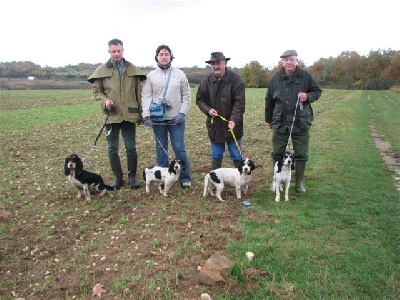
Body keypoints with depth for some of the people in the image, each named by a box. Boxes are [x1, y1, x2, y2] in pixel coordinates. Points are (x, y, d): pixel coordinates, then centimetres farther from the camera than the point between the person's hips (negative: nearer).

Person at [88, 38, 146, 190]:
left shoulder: (133, 69, 5)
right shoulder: (102, 70, 3)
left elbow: (139, 93, 8)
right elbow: (96, 90, 8)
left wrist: (141, 113, 6)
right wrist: (104, 100, -12)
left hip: (129, 115, 0)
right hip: (111, 115, 1)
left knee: (131, 148, 5)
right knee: (112, 148, 7)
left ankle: (132, 176, 21)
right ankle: (118, 177, 22)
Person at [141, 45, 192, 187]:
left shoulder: (179, 74, 5)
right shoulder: (151, 76, 5)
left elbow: (187, 95, 4)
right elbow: (146, 96, 0)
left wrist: (183, 112, -6)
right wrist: (146, 115, -10)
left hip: (176, 118, -1)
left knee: (179, 147, -1)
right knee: (161, 148, 9)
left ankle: (185, 177, 11)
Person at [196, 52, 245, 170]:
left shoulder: (236, 79, -9)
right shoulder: (206, 80, 2)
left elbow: (239, 103, -14)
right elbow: (199, 100, 11)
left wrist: (234, 120, -27)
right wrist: (207, 109, -9)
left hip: (232, 125, -3)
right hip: (214, 125, 3)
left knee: (236, 156, 6)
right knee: (216, 156, 15)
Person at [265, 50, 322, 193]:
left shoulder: (305, 76, -4)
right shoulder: (276, 78, 0)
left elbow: (317, 91, 8)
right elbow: (269, 100, 9)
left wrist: (308, 96, -14)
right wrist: (268, 119, 14)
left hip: (301, 123, -1)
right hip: (280, 123, 1)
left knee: (301, 155, 8)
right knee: (277, 154, 9)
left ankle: (299, 183, 25)